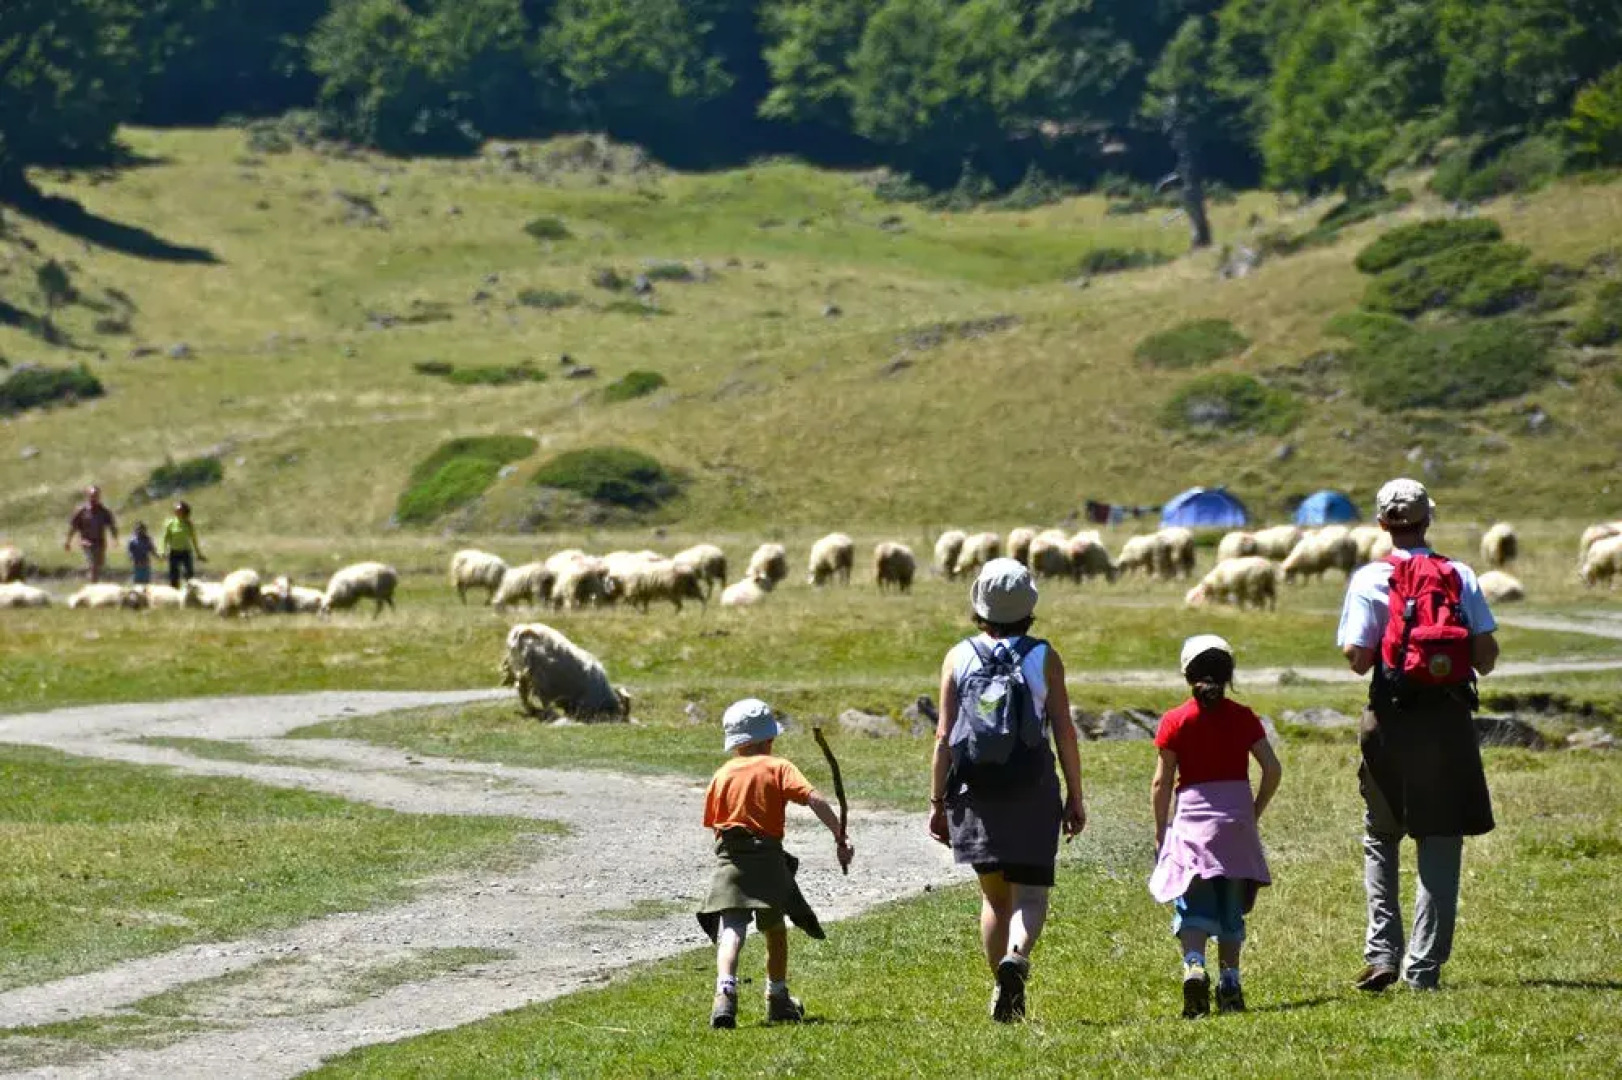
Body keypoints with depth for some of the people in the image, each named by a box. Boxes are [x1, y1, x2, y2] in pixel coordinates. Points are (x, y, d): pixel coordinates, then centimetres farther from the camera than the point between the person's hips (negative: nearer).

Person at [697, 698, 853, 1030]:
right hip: (767, 855, -1)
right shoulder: (778, 767, 3)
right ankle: (778, 1000, 29)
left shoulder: (722, 775, 12)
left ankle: (725, 993, -35)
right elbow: (814, 799, -9)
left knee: (731, 929, -12)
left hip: (729, 854, 1)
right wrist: (840, 837, -9)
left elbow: (714, 822, 13)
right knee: (774, 928, 18)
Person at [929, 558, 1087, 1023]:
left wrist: (937, 801, 4)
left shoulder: (958, 658, 1)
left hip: (975, 794, 2)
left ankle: (1004, 998, 13)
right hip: (1032, 793, -2)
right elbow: (1064, 731, -3)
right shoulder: (1044, 658, -2)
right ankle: (1016, 957, -28)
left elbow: (945, 736, -1)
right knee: (1030, 892, 1)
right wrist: (1075, 796, 4)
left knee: (994, 895, 14)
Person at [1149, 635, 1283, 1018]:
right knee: (1232, 906, 11)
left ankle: (1194, 965, -28)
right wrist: (1254, 812, 10)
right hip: (1237, 821, 2)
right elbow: (1272, 769, -3)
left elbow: (1162, 782, -1)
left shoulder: (1175, 721, -1)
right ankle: (1230, 984, 9)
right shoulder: (1243, 718, 3)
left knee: (1193, 904, -4)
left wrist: (1160, 832, 7)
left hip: (1192, 819, -2)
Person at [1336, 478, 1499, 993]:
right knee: (1441, 840, 6)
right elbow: (1487, 654, -2)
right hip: (1450, 718, 1)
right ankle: (1425, 966, 3)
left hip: (1392, 717, -1)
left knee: (1380, 838, 14)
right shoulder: (1459, 576, 1)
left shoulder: (1370, 580, -5)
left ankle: (1382, 951, 2)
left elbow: (1358, 658, -11)